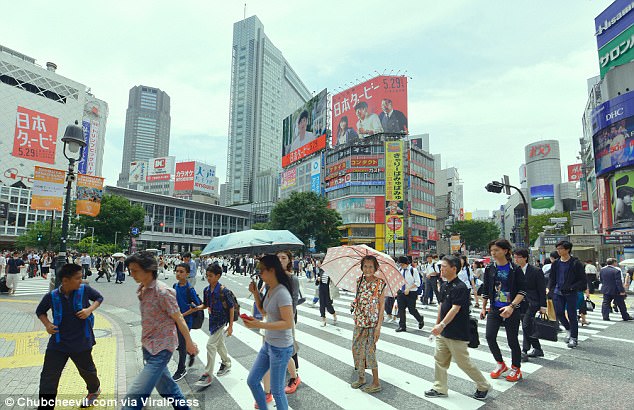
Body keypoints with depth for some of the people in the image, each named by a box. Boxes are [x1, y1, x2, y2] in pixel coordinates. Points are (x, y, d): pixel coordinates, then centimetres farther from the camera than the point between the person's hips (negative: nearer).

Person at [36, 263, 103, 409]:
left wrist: (90, 309, -15)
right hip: (58, 343, 0)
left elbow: (99, 298, 3)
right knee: (48, 378, 1)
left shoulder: (84, 289, -14)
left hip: (81, 342, 0)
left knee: (87, 370, 20)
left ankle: (94, 390, 50)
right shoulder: (51, 297, -11)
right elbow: (40, 311, 8)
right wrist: (47, 324, -9)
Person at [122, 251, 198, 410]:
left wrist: (189, 343, -6)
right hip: (148, 346, 9)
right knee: (166, 385, 23)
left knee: (134, 397, -12)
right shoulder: (141, 290, 3)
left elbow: (179, 319, -14)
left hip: (161, 348, -9)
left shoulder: (162, 291, -22)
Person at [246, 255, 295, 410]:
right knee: (252, 381, 18)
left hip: (280, 348, -9)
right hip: (268, 344, 9)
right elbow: (264, 311, 17)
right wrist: (255, 293, 4)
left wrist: (259, 325, -29)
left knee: (276, 390, 7)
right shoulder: (270, 290, 3)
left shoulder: (282, 293, -24)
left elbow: (288, 323, -27)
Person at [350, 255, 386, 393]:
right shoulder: (359, 281, 4)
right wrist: (356, 319, 7)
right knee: (357, 348, 11)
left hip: (372, 323, -5)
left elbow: (381, 305, -10)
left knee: (370, 351, -1)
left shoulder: (380, 283, -10)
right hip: (359, 322, 5)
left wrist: (379, 326, -15)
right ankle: (361, 377, 31)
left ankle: (376, 383, 15)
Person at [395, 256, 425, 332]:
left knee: (412, 310, 2)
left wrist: (408, 289, -18)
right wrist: (397, 291, 7)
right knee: (401, 309, 6)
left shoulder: (413, 270, -13)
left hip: (411, 293, -5)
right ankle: (402, 326, 17)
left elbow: (417, 283, -12)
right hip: (401, 292, 5)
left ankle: (420, 320, 32)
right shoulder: (400, 270, 3)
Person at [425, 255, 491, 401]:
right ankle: (440, 388, 24)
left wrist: (442, 325, -34)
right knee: (440, 360, 12)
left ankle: (483, 386, 26)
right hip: (443, 333, 8)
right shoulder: (445, 286, 8)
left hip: (457, 334, -8)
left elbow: (455, 309, -27)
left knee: (463, 362, 5)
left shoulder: (460, 287, -20)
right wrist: (437, 324, 18)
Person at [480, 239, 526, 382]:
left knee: (512, 340, 5)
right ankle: (500, 364, 19)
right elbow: (485, 290, 12)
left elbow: (522, 292, -11)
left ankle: (516, 369, 26)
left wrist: (512, 306, -23)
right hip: (494, 310, 4)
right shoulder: (489, 269, 3)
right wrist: (483, 308, 14)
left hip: (512, 311, -3)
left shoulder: (515, 269, -8)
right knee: (490, 337, -4)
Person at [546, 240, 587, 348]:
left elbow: (582, 279, -5)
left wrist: (572, 287, -15)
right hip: (558, 292, 4)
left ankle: (573, 338, 15)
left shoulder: (575, 263, -6)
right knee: (559, 313, 0)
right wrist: (549, 288, 3)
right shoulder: (556, 263, 8)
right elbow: (551, 278, 15)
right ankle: (569, 330, 27)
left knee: (572, 315, 2)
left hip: (571, 293, -4)